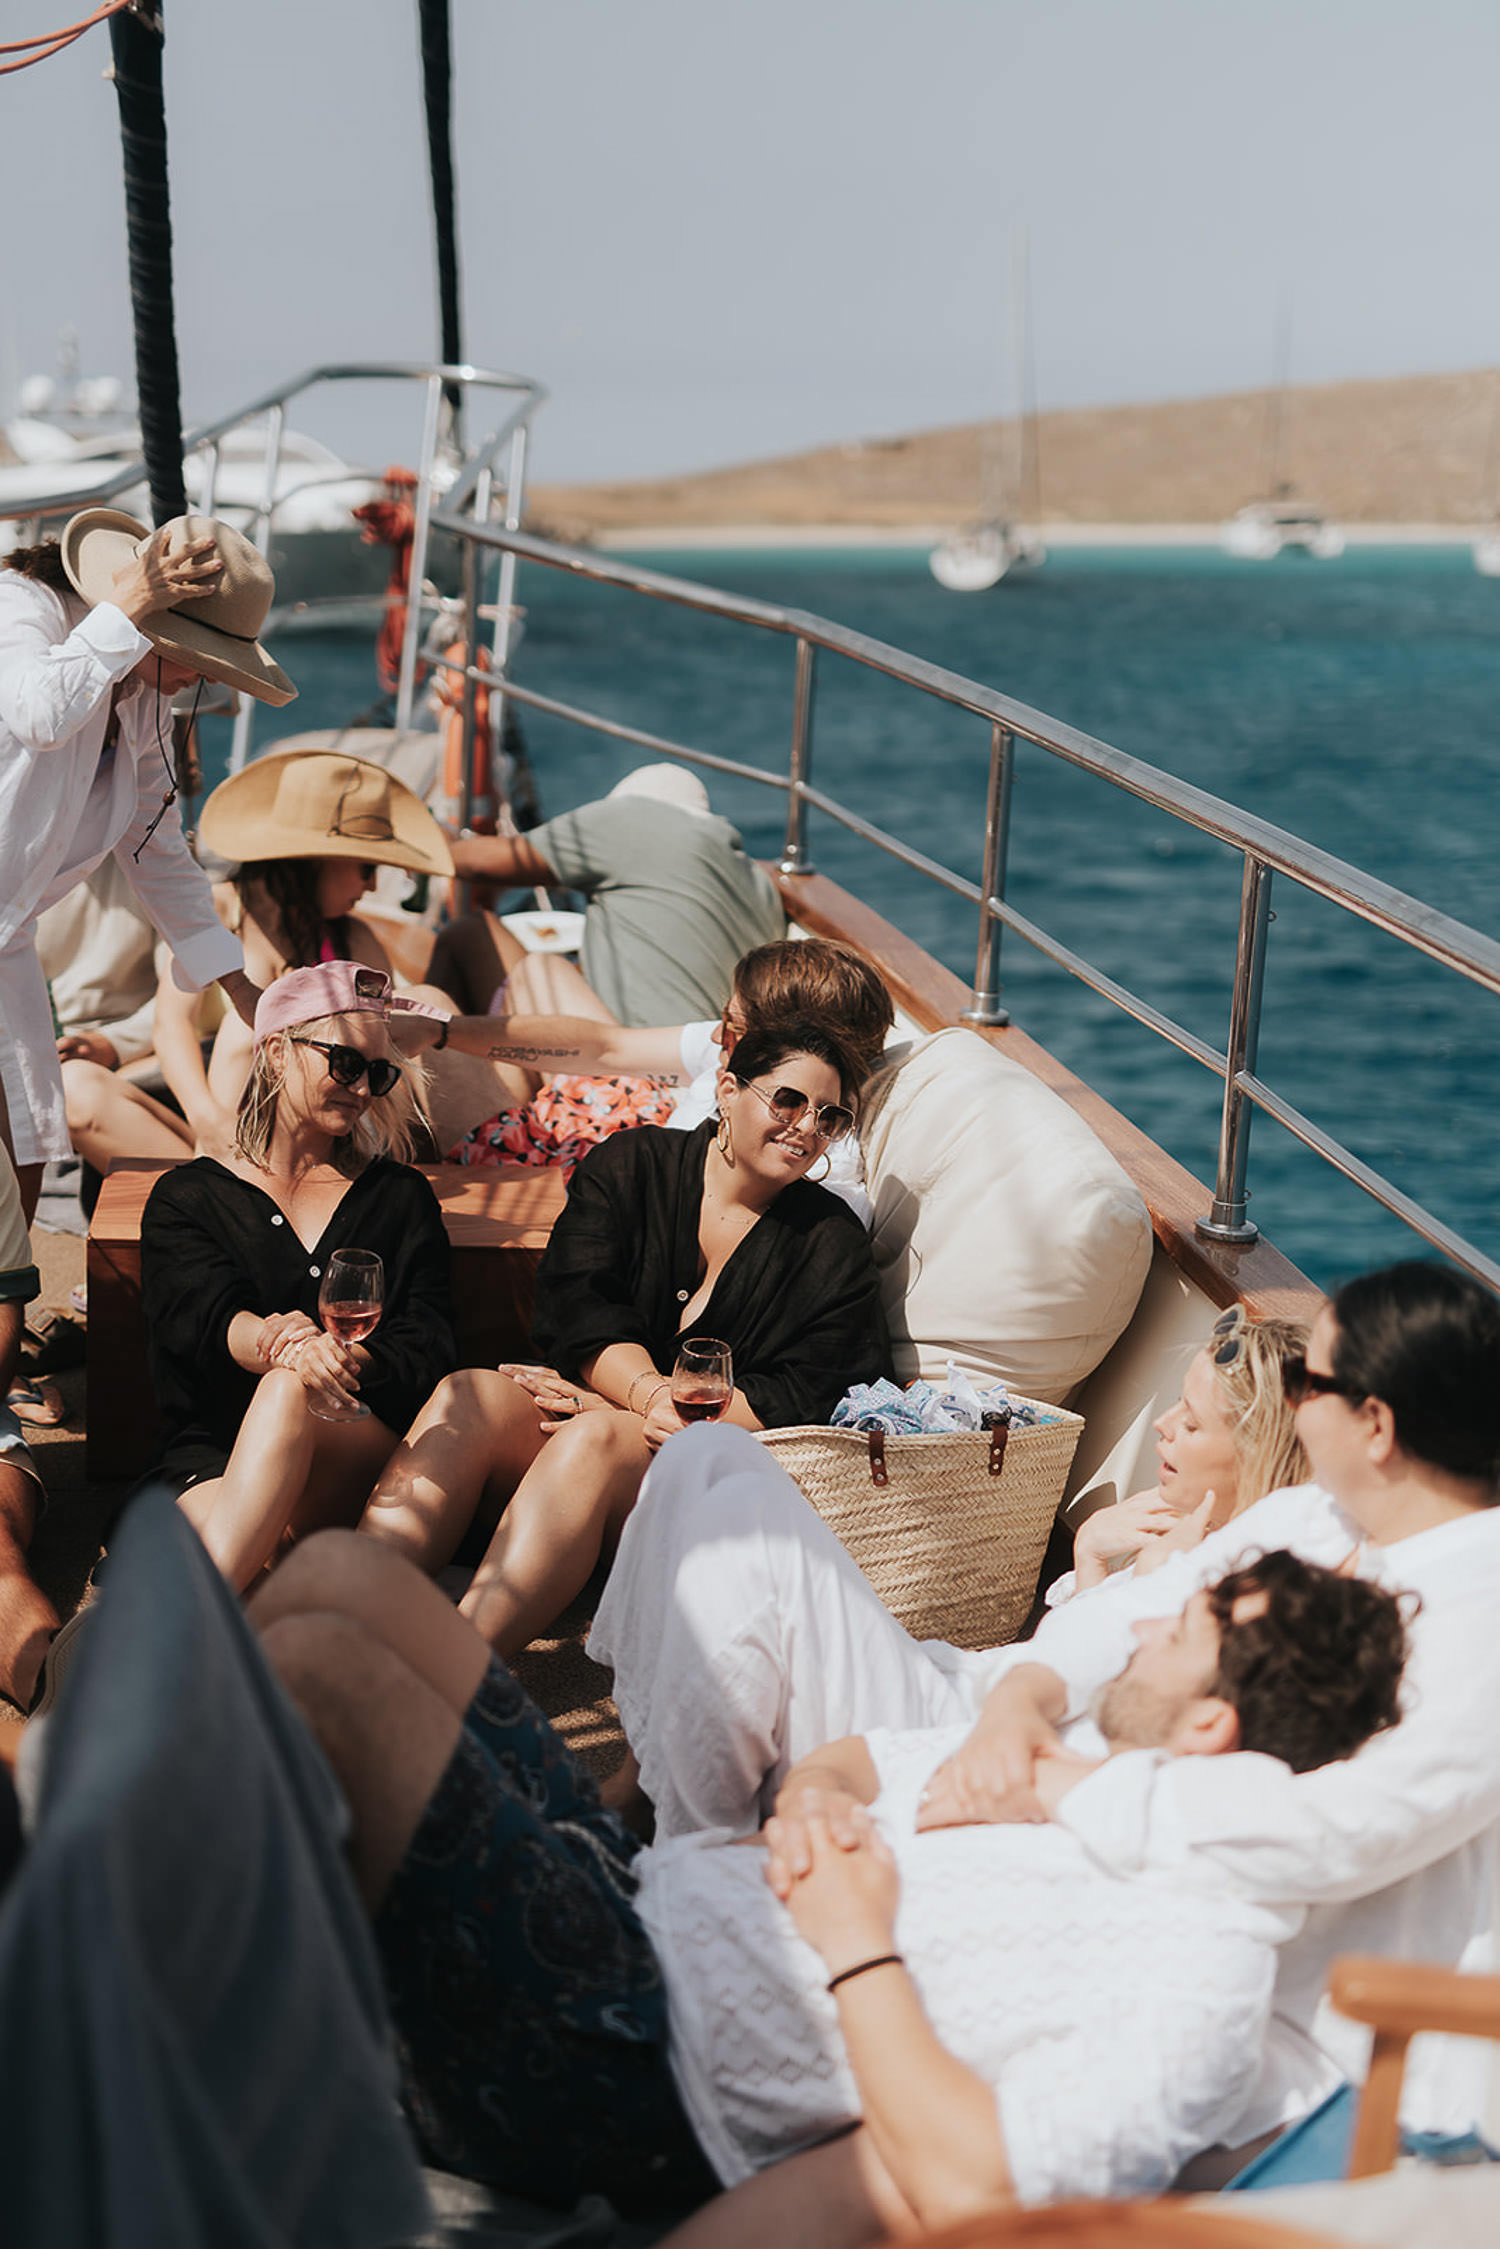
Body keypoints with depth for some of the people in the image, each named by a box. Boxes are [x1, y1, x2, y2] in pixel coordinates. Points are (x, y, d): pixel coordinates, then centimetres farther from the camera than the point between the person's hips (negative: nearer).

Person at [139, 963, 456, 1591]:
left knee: (290, 1389, -34)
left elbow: (428, 1344, 6)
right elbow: (204, 1315, -5)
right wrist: (277, 1340, -31)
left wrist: (349, 1361, -19)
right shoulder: (186, 1197, 17)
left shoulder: (400, 1197, 22)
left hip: (366, 1458, 1)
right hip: (213, 1462, 0)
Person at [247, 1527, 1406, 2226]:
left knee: (316, 1662, -22)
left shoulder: (1206, 1953, -18)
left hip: (636, 2070, -9)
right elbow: (854, 1757, 23)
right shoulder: (1081, 1748, 9)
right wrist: (811, 1798, -1)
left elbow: (970, 2188, -27)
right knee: (344, 1576, 0)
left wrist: (859, 1950, -18)